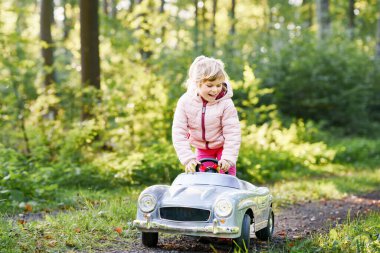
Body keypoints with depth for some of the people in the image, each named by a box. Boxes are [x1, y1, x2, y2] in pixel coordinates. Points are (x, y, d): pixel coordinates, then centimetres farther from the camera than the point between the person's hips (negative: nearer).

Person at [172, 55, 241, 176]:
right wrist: (188, 159, -27)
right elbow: (179, 133, -19)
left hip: (223, 146, -2)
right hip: (201, 148, 2)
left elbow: (232, 133, -22)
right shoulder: (185, 102, -21)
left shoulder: (226, 103, -26)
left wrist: (228, 158, -32)